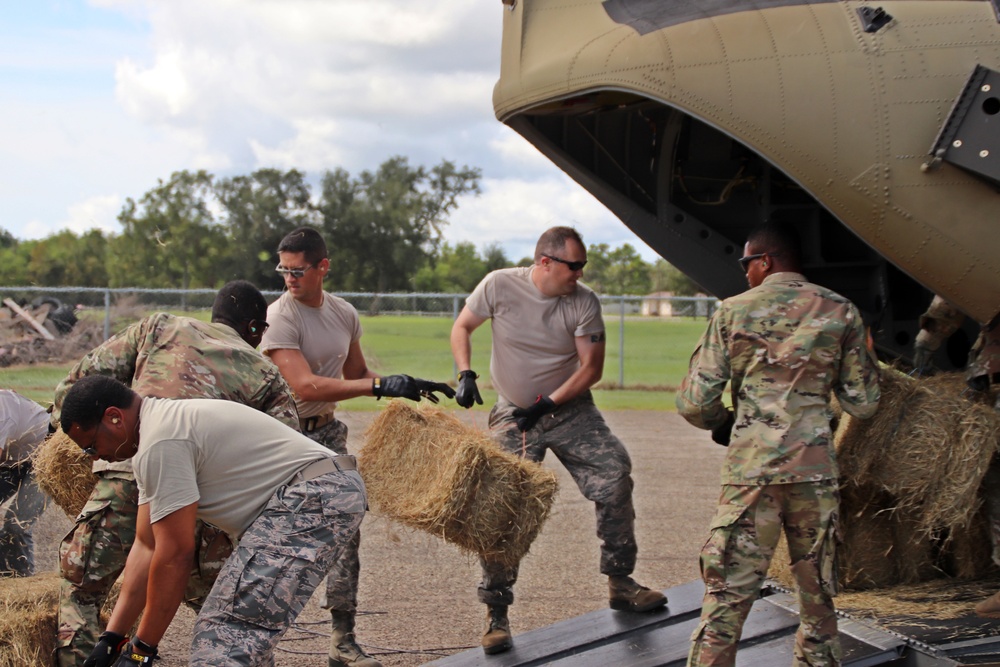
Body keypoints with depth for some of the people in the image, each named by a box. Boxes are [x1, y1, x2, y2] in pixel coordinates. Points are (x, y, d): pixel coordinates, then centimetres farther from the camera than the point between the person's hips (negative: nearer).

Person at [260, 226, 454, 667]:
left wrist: (411, 386, 7)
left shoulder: (344, 314, 5)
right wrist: (381, 386, -31)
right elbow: (304, 385, -28)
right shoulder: (280, 316, -17)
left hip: (326, 431, 6)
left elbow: (356, 374, 20)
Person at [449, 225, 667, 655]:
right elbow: (462, 327, 0)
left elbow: (591, 367, -10)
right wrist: (465, 375, -15)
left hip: (571, 409, 1)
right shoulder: (499, 285, -12)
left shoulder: (584, 302, -11)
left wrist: (547, 404, -19)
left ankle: (620, 583, 8)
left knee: (615, 478, -9)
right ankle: (496, 613, 2)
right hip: (513, 414, -1)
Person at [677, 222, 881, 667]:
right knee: (818, 597, 14)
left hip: (749, 469, -2)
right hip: (815, 471, 2)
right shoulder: (841, 313, 6)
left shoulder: (734, 311, 2)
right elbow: (862, 405, 9)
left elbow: (694, 403, 0)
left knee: (726, 599, 1)